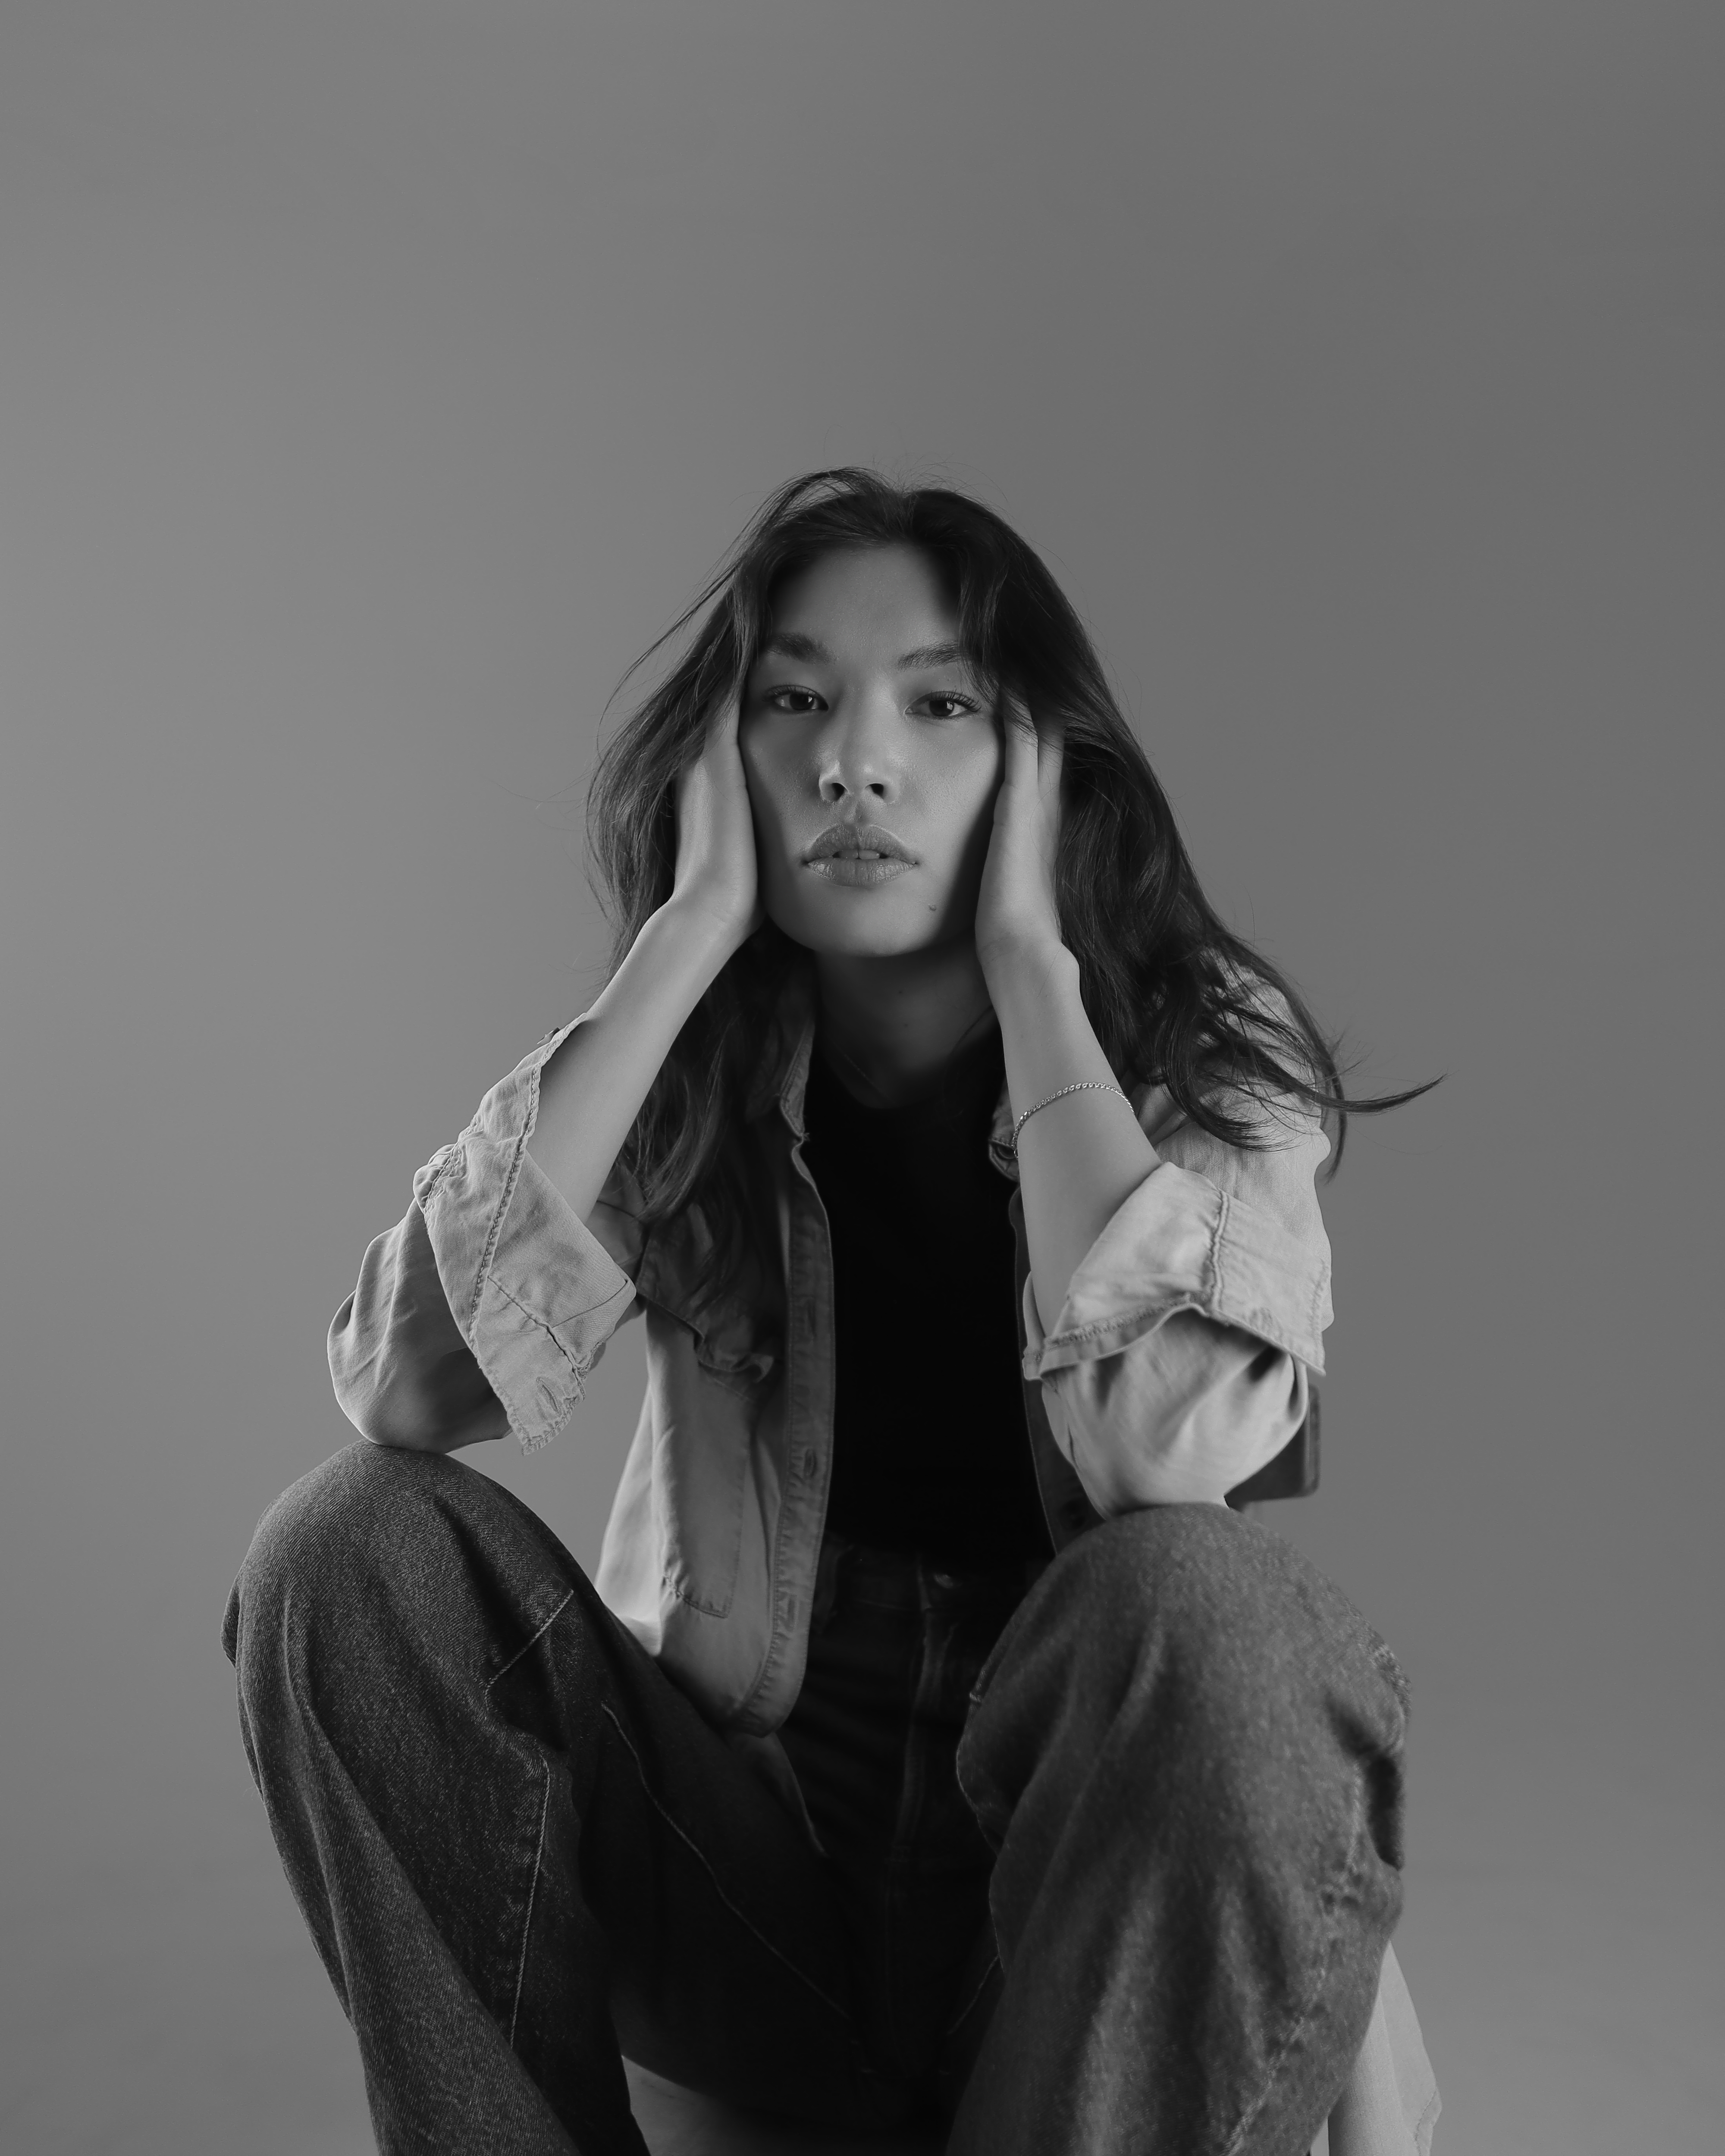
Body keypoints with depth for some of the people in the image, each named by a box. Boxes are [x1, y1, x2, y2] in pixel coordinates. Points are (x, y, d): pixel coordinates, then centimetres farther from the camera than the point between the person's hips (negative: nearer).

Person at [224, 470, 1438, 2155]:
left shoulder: (1205, 1058, -8)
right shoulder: (687, 1082, -3)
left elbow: (1165, 1447, -29)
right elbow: (404, 1382, -21)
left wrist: (1029, 953, -21)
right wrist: (691, 930, -20)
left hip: (1101, 1872, -2)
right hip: (741, 1856, 2)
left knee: (1197, 1602, -34)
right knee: (354, 1543, -21)